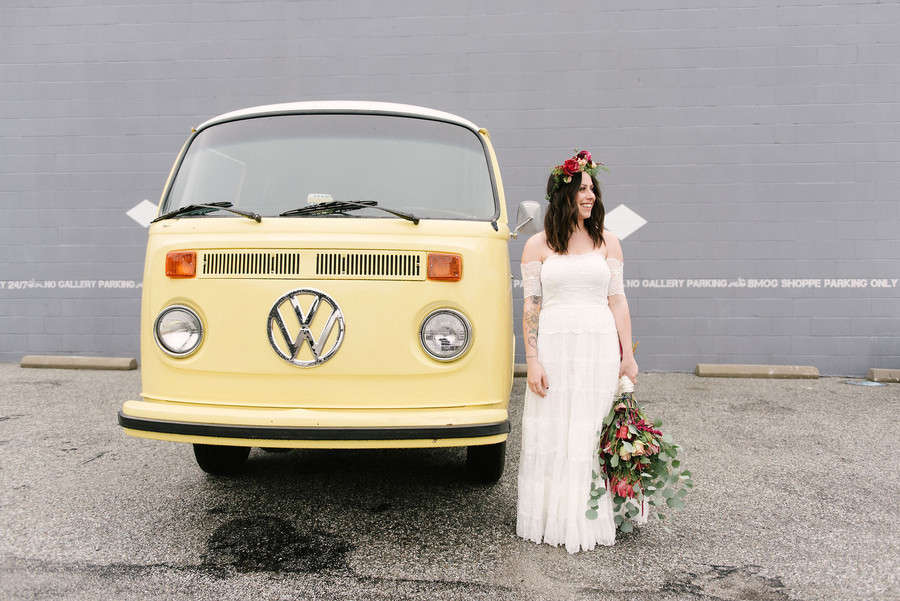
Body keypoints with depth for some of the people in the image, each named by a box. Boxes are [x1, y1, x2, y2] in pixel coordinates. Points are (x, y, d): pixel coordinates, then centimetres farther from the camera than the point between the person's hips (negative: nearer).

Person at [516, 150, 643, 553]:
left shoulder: (607, 243, 9)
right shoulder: (538, 246, 4)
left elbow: (618, 301, 8)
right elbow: (531, 306, 1)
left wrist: (628, 356, 3)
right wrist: (532, 361, -7)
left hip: (600, 347, 1)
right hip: (554, 347, -1)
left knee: (595, 433, 5)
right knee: (551, 433, 3)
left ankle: (593, 521, 18)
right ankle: (551, 519, 15)